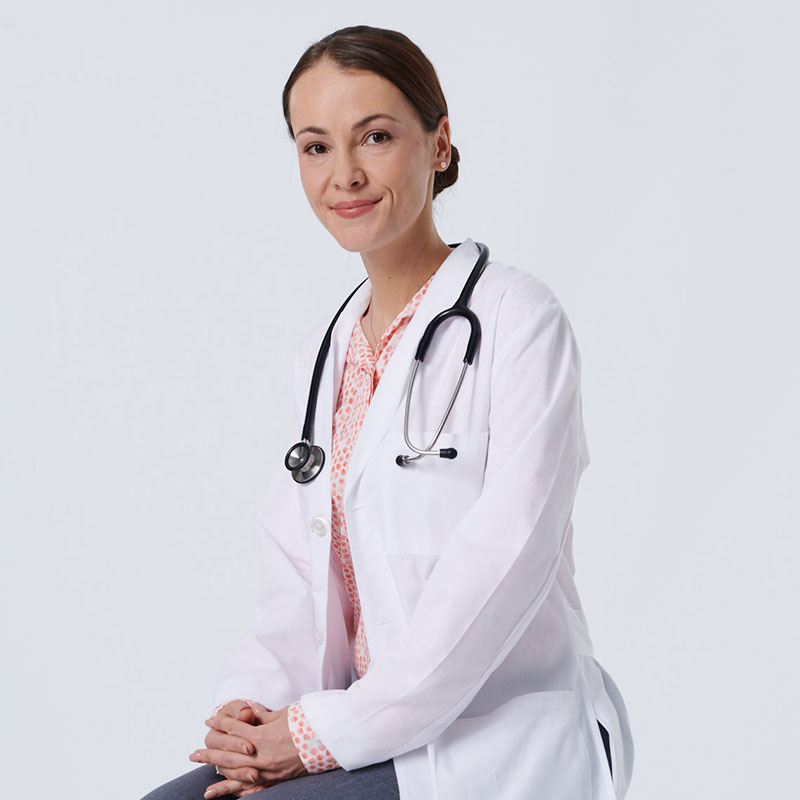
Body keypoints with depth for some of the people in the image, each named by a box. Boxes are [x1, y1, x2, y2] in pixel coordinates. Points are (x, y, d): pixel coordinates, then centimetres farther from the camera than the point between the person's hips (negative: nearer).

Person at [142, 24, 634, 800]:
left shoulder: (518, 320, -9)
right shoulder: (322, 353, 12)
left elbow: (501, 567, -17)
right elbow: (300, 574, 13)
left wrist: (330, 730, -16)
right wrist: (255, 711, -6)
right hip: (380, 738, 6)